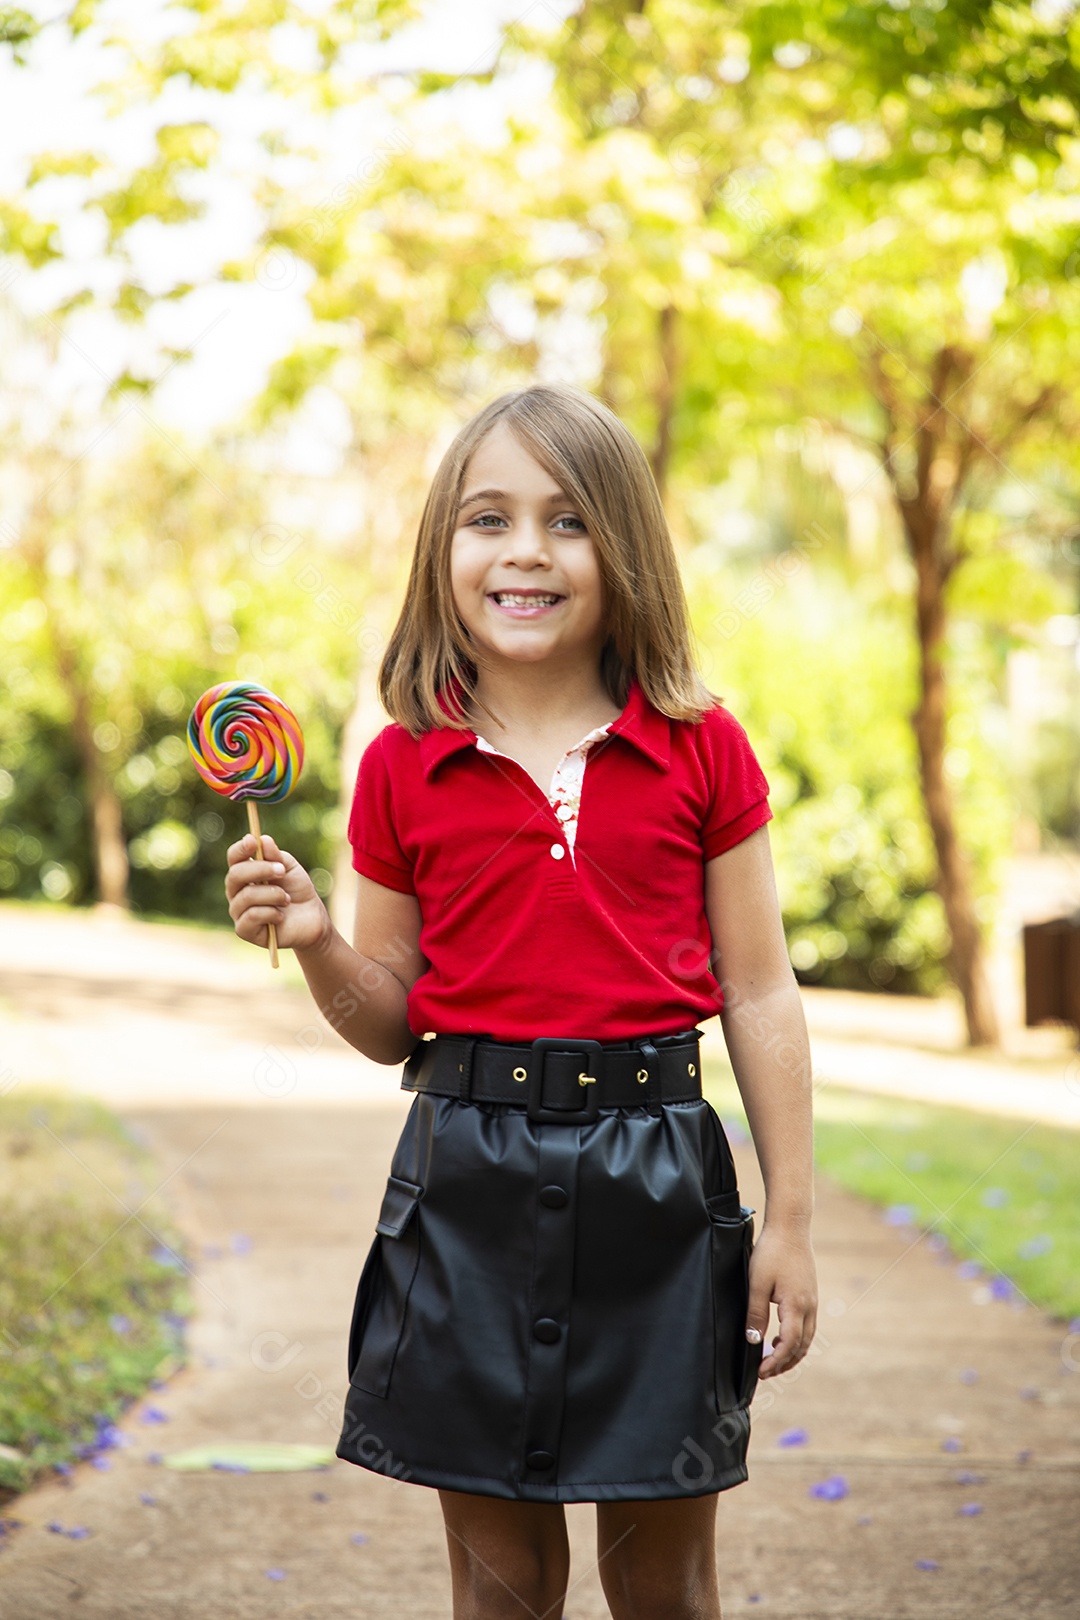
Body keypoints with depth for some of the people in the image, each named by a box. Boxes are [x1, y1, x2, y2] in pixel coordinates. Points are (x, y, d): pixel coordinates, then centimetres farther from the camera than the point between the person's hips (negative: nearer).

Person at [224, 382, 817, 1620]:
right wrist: (314, 945, -12)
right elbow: (391, 1025, 9)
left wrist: (791, 1220, 1)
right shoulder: (403, 770, 2)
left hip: (655, 1177, -1)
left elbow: (760, 994, 3)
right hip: (470, 1176, 1)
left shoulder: (699, 750, 0)